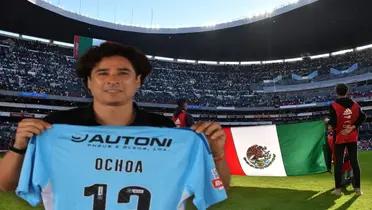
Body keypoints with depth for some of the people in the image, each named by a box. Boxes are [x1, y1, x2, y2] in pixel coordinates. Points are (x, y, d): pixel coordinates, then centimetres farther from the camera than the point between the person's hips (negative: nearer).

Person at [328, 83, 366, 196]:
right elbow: (362, 117, -6)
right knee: (354, 162, 10)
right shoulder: (355, 105, 0)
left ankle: (338, 189, 8)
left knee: (338, 163, 4)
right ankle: (357, 188, 15)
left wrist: (328, 122, 1)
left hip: (339, 137, -3)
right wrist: (353, 126, -8)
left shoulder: (334, 106, -15)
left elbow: (333, 123, -19)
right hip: (352, 137, 3)